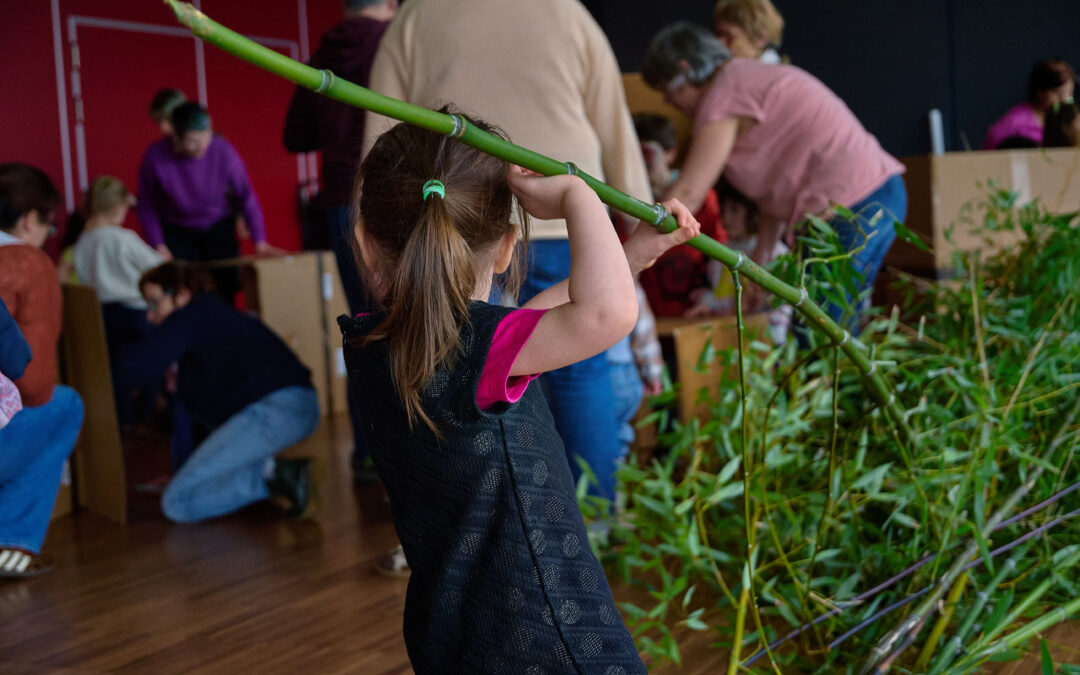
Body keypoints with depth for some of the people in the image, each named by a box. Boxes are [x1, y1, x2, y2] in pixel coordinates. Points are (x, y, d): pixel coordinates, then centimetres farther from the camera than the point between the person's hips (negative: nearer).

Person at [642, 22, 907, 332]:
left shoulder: (725, 94, -9)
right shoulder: (751, 75, 20)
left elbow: (687, 194, -13)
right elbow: (776, 185, 19)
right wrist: (761, 260, 18)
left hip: (847, 210, -10)